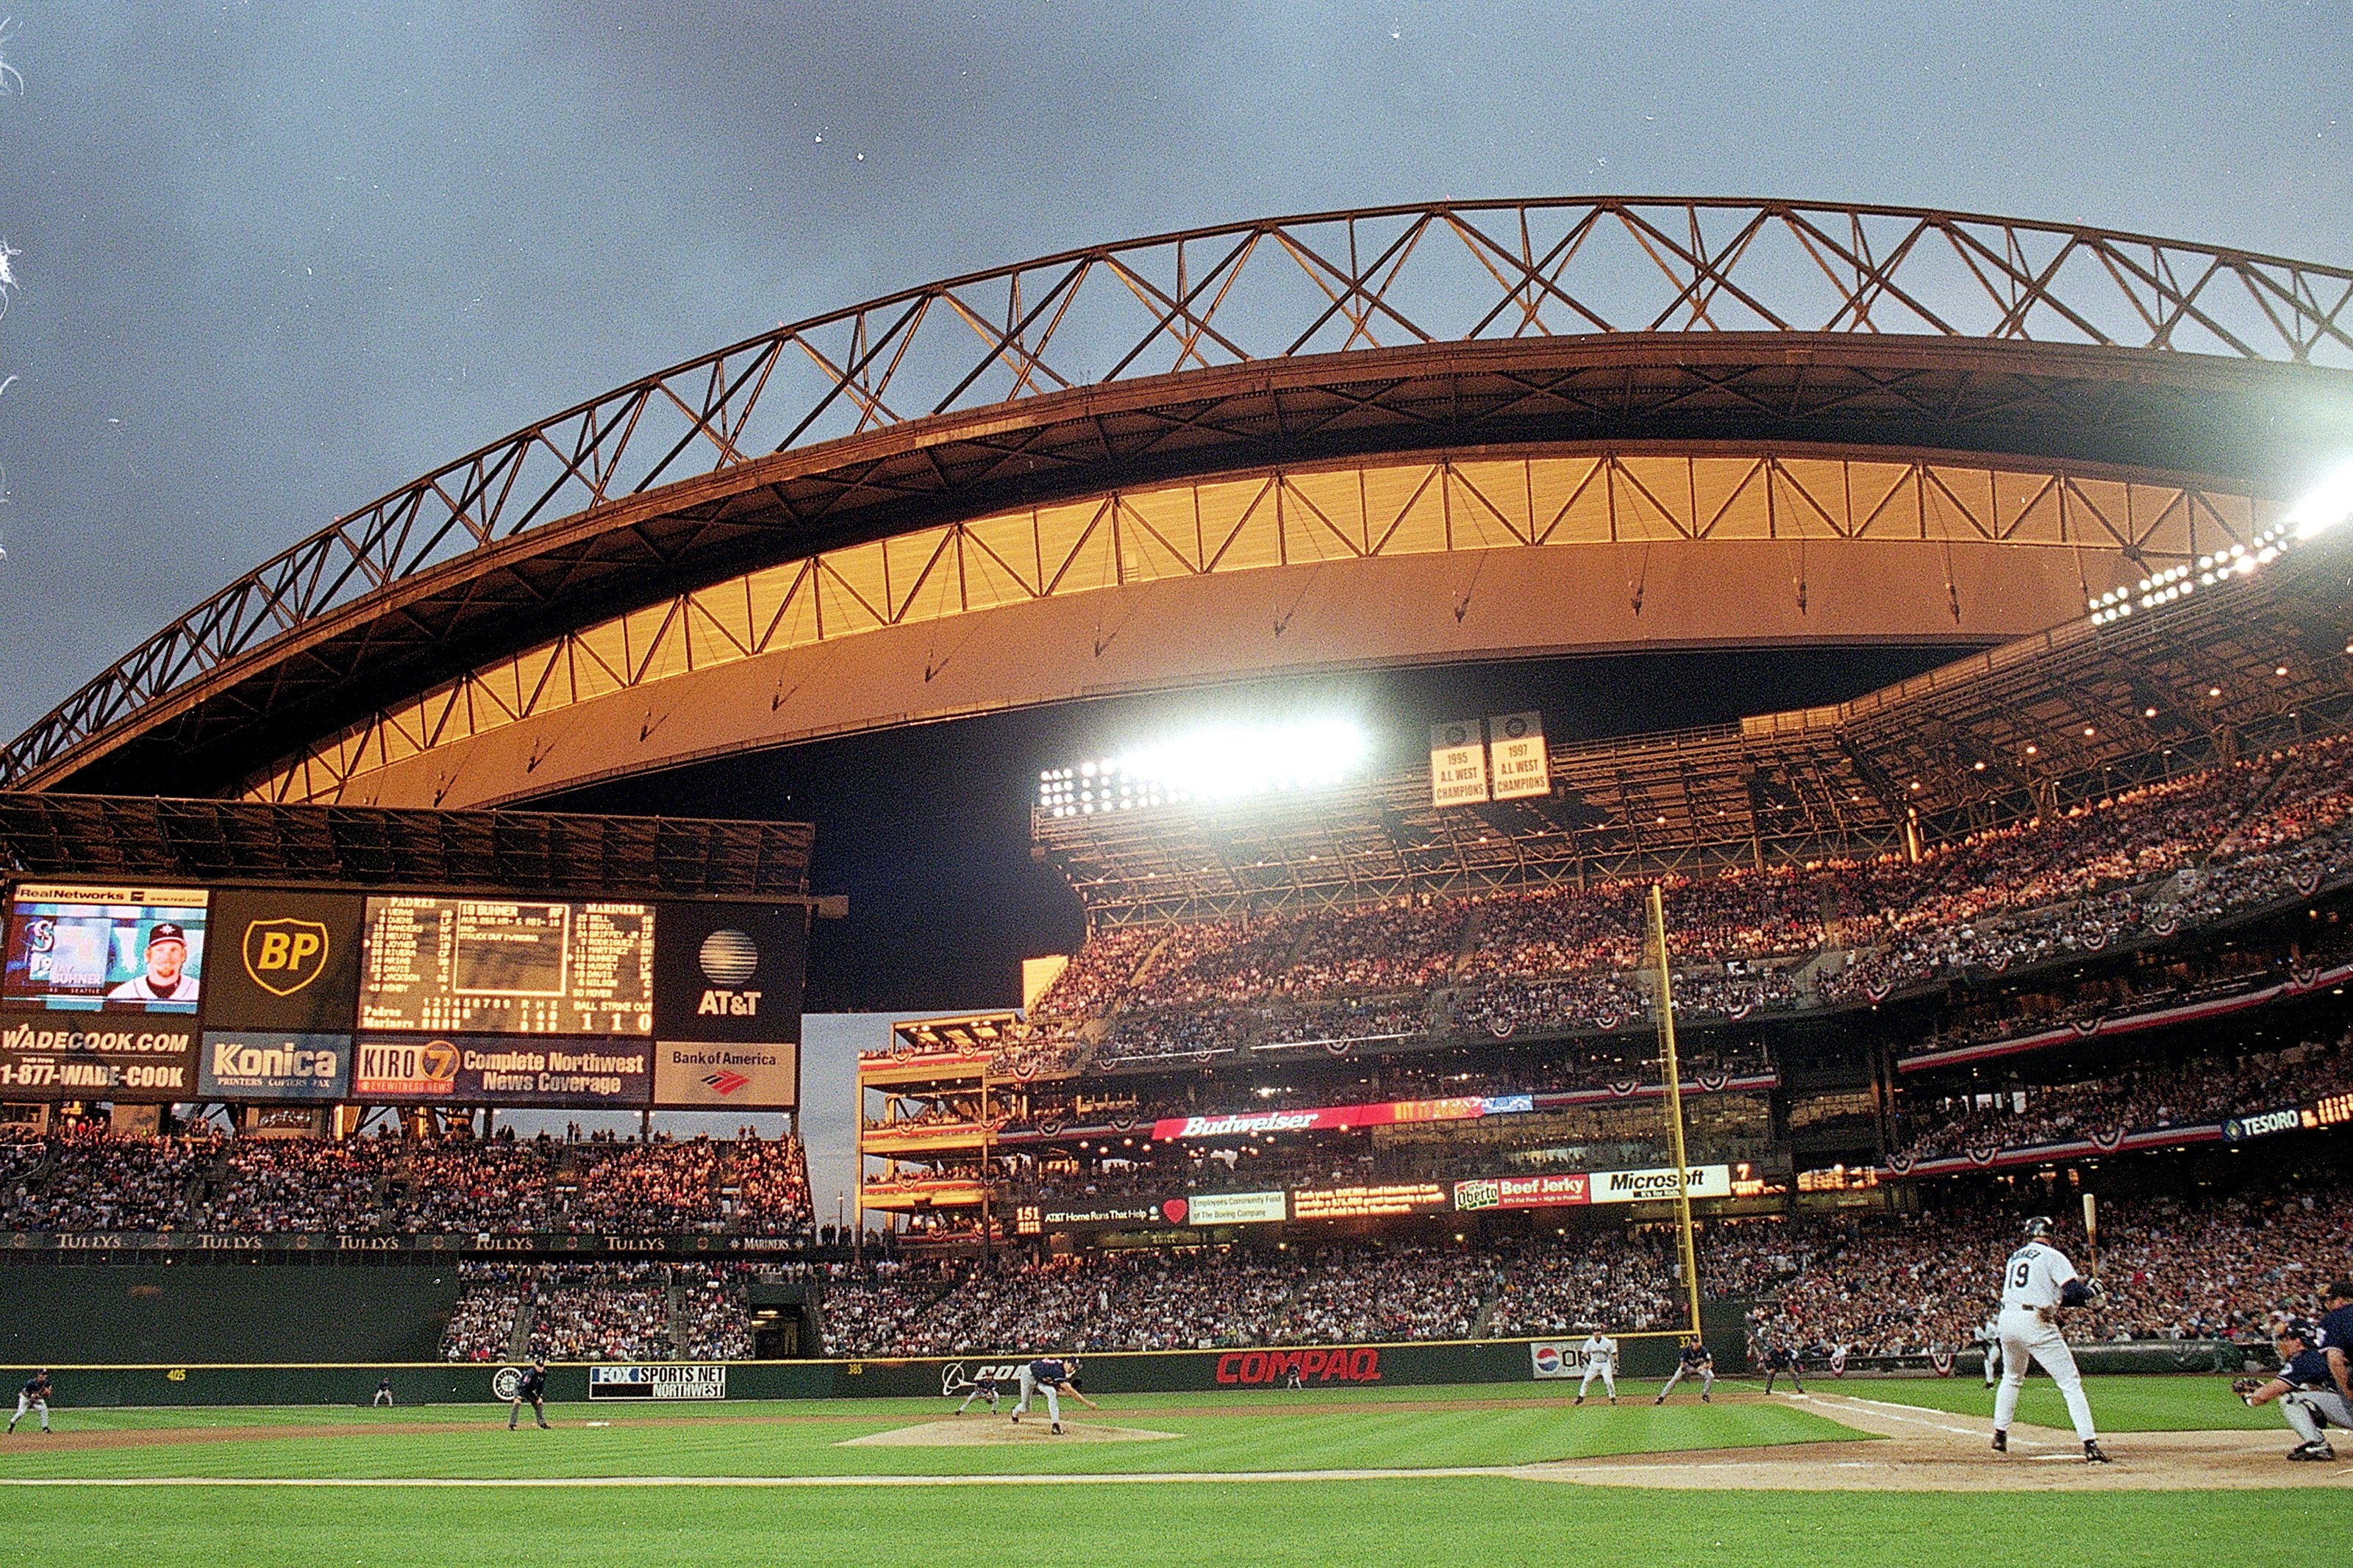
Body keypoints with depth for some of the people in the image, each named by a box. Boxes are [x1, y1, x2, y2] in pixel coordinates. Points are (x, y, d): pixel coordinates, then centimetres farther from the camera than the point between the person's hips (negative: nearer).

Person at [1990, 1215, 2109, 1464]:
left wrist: (2057, 1298, 21)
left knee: (2012, 1378, 27)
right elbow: (2075, 1293, -9)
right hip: (2035, 1323, -6)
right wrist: (2092, 1291, 11)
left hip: (2006, 1319, 6)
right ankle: (2090, 1445, -12)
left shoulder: (2014, 1257, 21)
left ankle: (2000, 1435, 28)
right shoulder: (2052, 1256, 1)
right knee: (2071, 1383, -2)